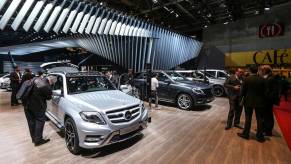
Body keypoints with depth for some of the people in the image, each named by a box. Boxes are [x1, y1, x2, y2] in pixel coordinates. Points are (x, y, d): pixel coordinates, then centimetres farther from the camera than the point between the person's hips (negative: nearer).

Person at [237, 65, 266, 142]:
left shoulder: (246, 79, -12)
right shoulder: (262, 79, -5)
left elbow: (242, 91, -9)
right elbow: (264, 91, -1)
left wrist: (243, 96, 10)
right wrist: (261, 98, 14)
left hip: (249, 101, -2)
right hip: (259, 102, 2)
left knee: (248, 118, 9)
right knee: (259, 119, 11)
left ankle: (245, 134, 19)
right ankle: (260, 136, 20)